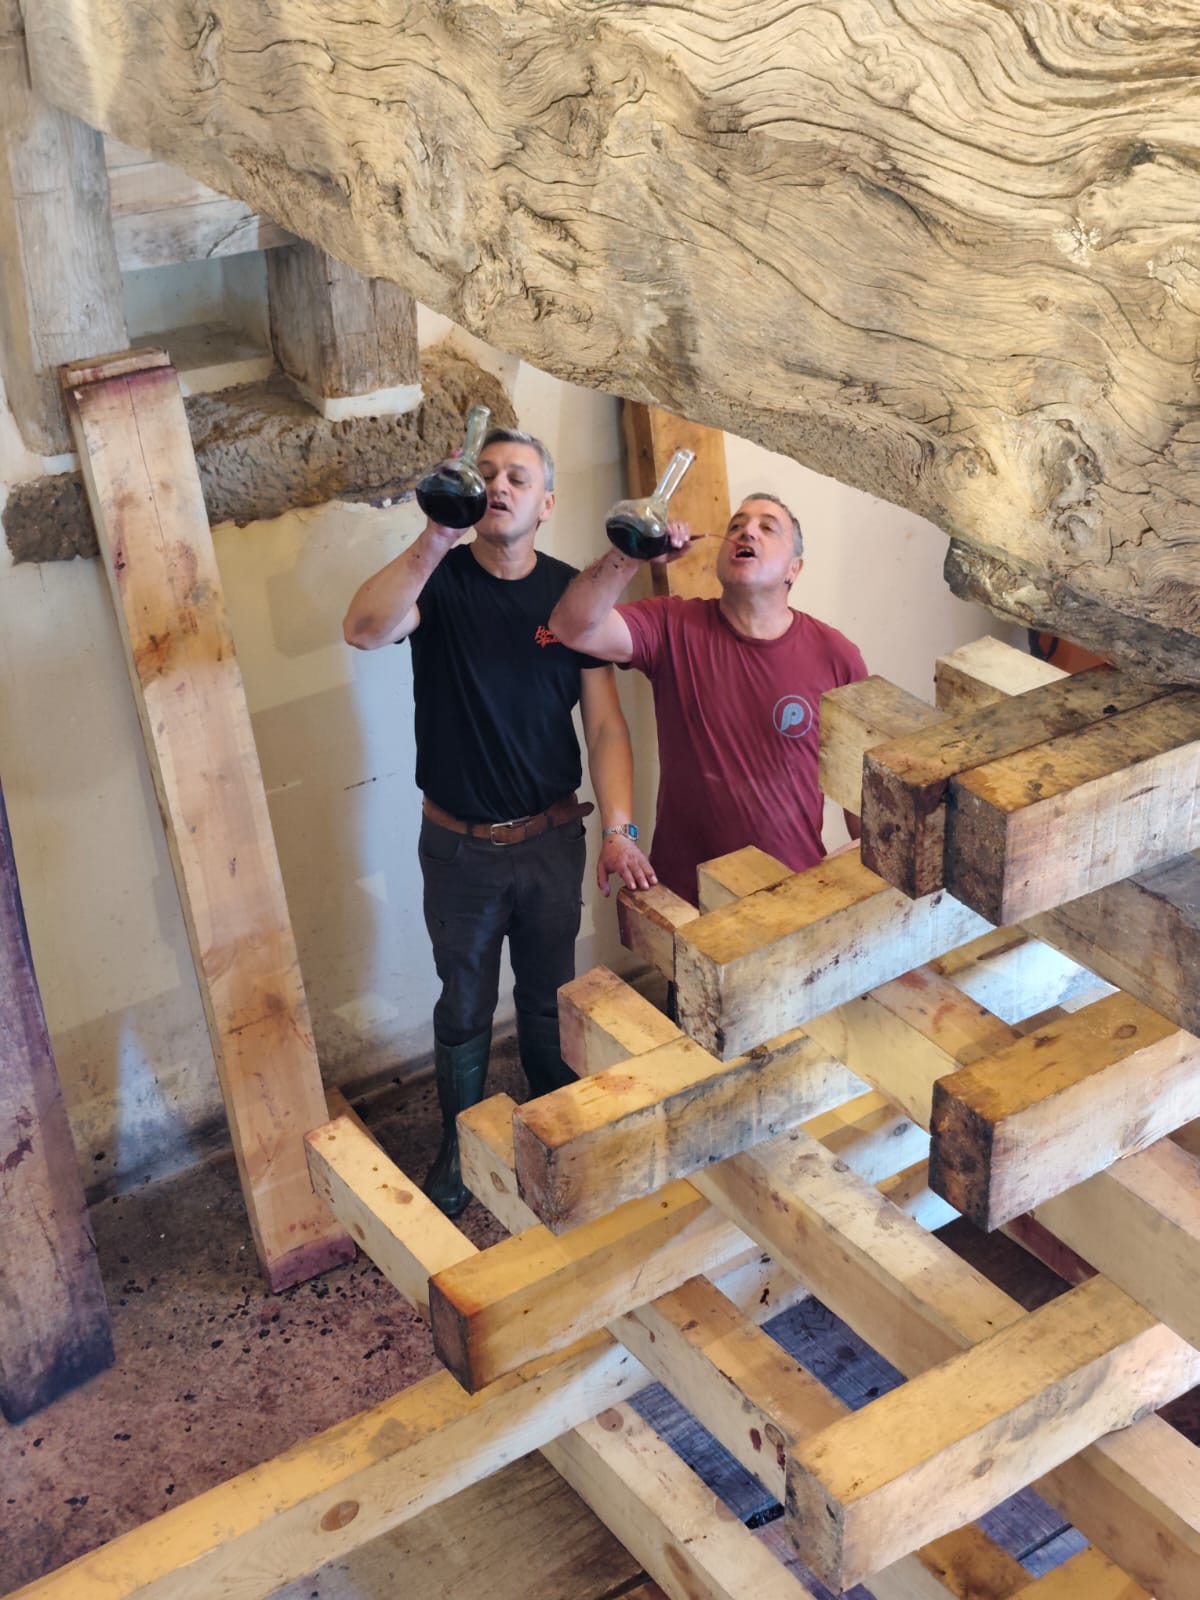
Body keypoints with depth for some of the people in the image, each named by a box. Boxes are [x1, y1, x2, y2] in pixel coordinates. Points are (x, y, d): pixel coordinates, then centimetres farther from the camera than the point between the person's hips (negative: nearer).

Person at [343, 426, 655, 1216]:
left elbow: (605, 723, -7)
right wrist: (435, 541, -44)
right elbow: (364, 630, -34)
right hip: (459, 845, -1)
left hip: (552, 838, 1)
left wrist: (619, 830, -18)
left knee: (550, 999, 18)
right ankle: (459, 1146, 35)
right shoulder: (440, 581, -12)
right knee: (465, 1006, 14)